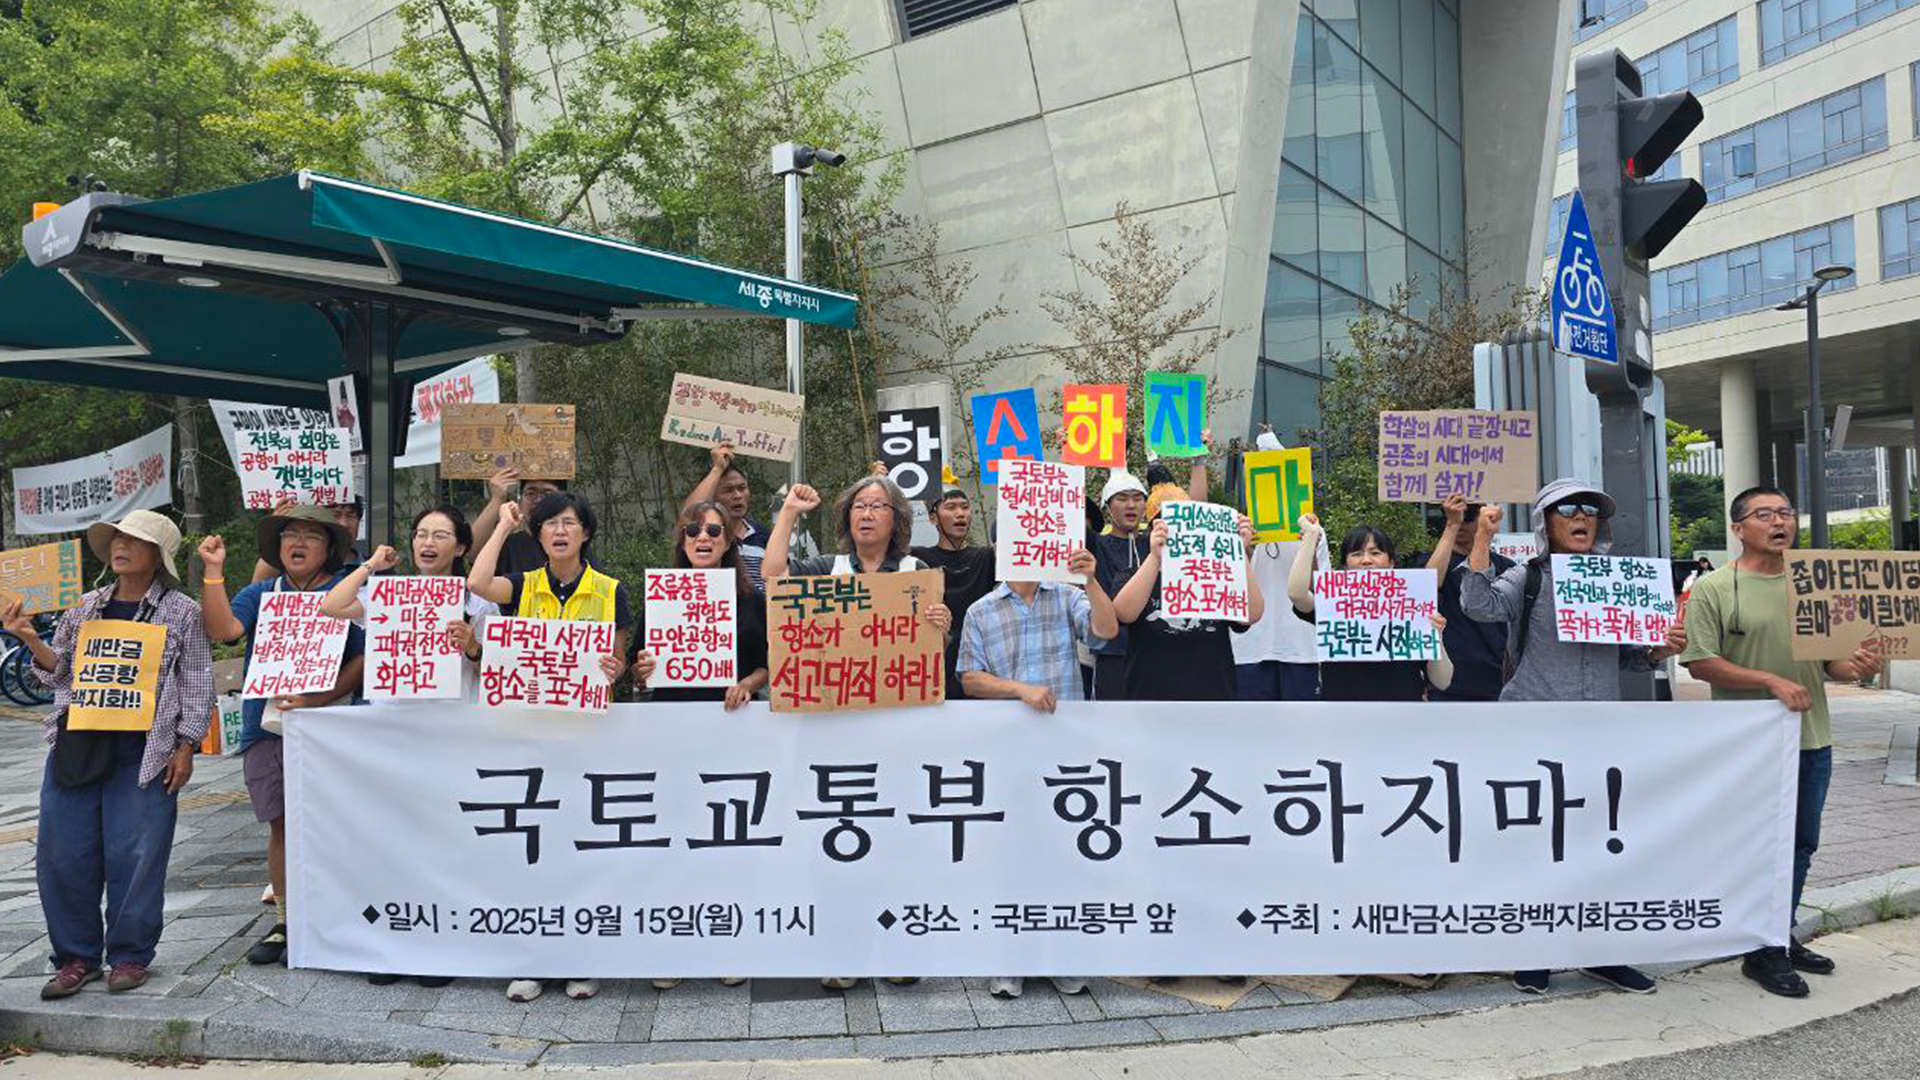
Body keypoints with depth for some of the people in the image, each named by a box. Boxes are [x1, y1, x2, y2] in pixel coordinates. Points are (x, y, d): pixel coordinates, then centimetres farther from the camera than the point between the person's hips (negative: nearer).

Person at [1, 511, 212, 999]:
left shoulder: (183, 612, 1)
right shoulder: (86, 608, 14)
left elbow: (196, 686, 0)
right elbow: (59, 673, 18)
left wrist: (185, 748, -5)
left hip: (144, 752, -4)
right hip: (76, 744, 5)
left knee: (135, 855, -3)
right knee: (63, 855, 5)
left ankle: (129, 955, 14)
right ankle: (77, 956, 20)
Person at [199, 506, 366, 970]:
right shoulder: (262, 594, 15)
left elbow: (364, 658, -5)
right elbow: (222, 630, -3)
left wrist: (319, 698, -16)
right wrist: (213, 571, -7)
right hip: (266, 725, 4)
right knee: (280, 826, 8)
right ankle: (285, 921, 19)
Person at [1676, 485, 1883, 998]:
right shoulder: (1714, 589, -7)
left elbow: (1830, 658, 16)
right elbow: (1701, 663, -13)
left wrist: (1854, 665, -8)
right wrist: (1772, 681, -21)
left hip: (1813, 737, 6)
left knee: (1801, 844, 15)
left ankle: (1783, 937, 30)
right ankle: (1761, 951, 13)